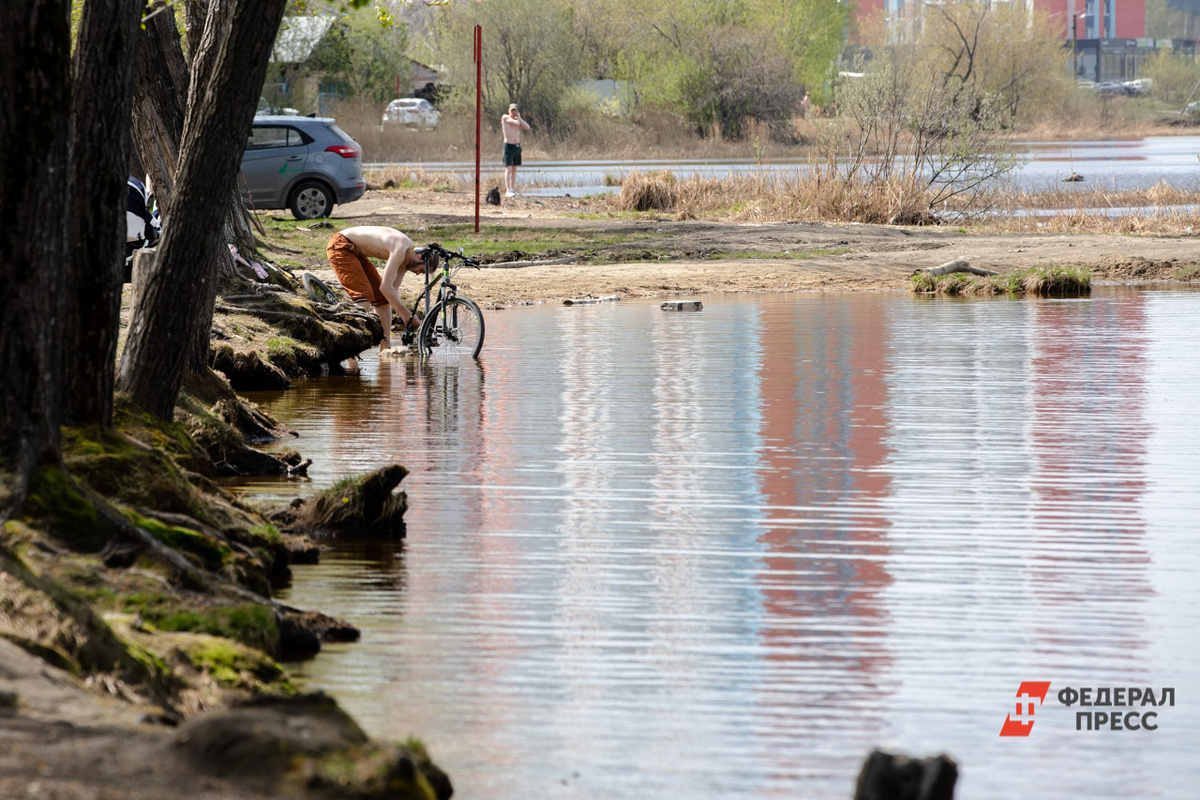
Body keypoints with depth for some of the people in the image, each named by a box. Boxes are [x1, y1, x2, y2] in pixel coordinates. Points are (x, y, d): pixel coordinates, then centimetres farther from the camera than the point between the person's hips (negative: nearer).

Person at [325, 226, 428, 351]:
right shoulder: (400, 249, -27)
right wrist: (407, 316, -23)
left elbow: (393, 289, 8)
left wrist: (405, 318, 1)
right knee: (364, 297, -21)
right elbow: (385, 287, -29)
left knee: (382, 298, 8)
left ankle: (384, 347, 12)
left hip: (356, 252, 10)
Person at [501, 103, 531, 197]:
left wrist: (519, 118, -5)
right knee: (508, 169, -13)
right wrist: (517, 119, 5)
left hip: (517, 146, 6)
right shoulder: (505, 118, -4)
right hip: (509, 146, -6)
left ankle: (513, 189, 15)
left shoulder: (517, 120, 12)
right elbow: (516, 123, -16)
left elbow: (527, 127, -1)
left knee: (514, 169, 10)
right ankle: (507, 190, -20)